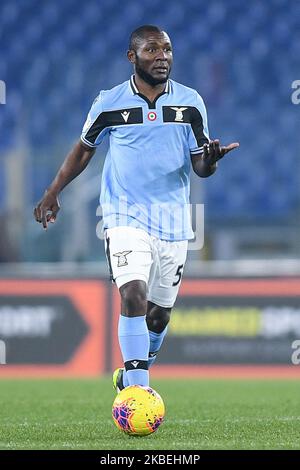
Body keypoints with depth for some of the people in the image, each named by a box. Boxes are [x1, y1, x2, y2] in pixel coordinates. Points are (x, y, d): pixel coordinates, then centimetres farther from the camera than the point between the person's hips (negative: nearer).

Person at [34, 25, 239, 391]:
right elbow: (84, 148, 14)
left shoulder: (190, 103, 1)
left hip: (173, 222, 3)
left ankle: (131, 377, 37)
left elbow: (200, 168, 1)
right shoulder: (109, 103, -2)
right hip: (125, 218, -3)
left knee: (159, 313, 12)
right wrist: (52, 193, 16)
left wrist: (211, 158, -23)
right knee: (134, 297, -22)